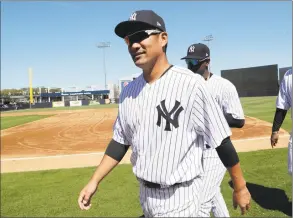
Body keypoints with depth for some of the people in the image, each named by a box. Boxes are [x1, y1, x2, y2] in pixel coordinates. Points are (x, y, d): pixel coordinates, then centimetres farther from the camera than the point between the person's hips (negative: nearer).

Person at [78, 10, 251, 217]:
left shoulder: (190, 84, -20)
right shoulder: (129, 91, 0)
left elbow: (221, 140, -14)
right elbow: (120, 141, 7)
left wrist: (240, 187, -7)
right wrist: (94, 181, 4)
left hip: (179, 198, -6)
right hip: (145, 194, 7)